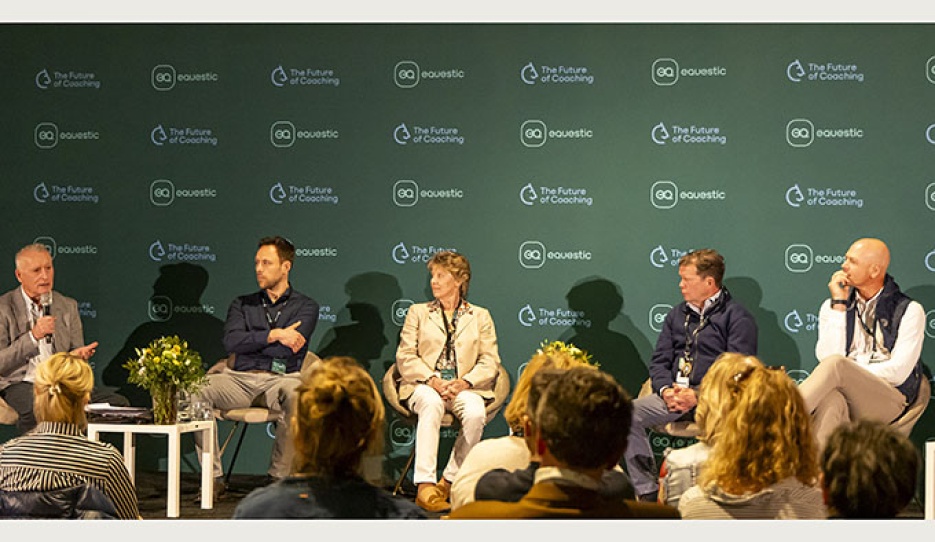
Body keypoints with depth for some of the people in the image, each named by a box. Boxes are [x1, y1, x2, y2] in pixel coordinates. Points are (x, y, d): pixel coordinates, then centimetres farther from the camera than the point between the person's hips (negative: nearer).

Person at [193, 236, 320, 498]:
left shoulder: (305, 306, 13)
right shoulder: (243, 304, 22)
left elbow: (290, 348, -5)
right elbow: (231, 342, 1)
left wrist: (251, 340, 1)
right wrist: (274, 335, -6)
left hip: (280, 378, -3)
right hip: (240, 378, 3)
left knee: (296, 394, -40)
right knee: (194, 390, -27)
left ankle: (279, 477, -25)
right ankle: (213, 477, -24)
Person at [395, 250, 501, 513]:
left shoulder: (480, 316, 18)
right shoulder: (418, 312, 19)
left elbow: (490, 361, 7)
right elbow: (405, 356, 7)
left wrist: (464, 382, -13)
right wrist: (432, 380, -13)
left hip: (464, 388, 1)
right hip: (424, 386, 0)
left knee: (475, 412, -35)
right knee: (431, 403, -38)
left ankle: (449, 480, -21)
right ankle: (424, 486, -45)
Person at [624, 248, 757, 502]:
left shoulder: (737, 317, 2)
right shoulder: (677, 314, 22)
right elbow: (659, 360, 17)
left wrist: (697, 396, -19)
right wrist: (666, 390, -6)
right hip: (673, 394, 6)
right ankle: (648, 492, -18)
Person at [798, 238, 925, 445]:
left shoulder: (909, 310, 7)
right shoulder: (833, 305, 18)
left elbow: (898, 372, -3)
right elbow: (826, 356, 1)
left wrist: (849, 372, -6)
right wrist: (839, 304, 1)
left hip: (887, 400, -2)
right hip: (844, 395, 2)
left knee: (835, 365, -34)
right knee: (830, 401, -40)